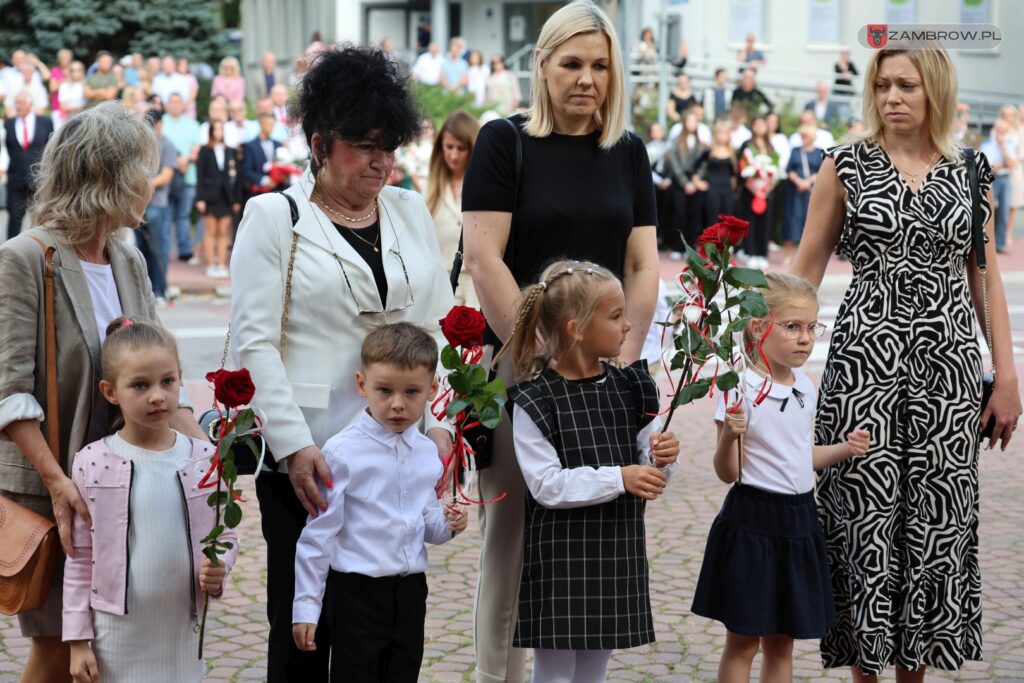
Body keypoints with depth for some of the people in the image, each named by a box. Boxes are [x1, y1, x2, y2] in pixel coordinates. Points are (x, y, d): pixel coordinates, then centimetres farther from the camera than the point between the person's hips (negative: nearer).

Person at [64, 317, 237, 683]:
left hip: (185, 634, 2)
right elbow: (80, 559, -1)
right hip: (117, 636, -2)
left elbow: (225, 534, 9)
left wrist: (217, 569, -13)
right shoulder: (92, 463, -5)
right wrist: (78, 640, -2)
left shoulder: (205, 459, -1)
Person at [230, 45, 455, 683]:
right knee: (304, 629, 3)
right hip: (309, 457, -4)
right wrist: (294, 445, -15)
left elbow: (440, 328, 12)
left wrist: (439, 423, 0)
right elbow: (255, 342, -6)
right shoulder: (273, 216, 0)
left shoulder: (411, 211, 13)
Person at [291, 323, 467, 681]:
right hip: (357, 590, -5)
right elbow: (318, 533, -9)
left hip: (410, 591, 6)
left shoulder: (427, 452, 5)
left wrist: (446, 524, -3)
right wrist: (306, 606, -9)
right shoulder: (342, 452, -12)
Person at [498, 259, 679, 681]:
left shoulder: (629, 389, 5)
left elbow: (647, 481, 9)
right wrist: (618, 478, -22)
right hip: (560, 556, -5)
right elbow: (547, 485, -18)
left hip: (618, 551, 5)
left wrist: (662, 460, -13)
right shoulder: (535, 401, -11)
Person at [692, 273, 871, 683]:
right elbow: (728, 473, -13)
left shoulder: (806, 387, 7)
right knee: (743, 641, 3)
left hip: (798, 519, 6)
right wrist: (729, 437, -31)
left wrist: (844, 449, 5)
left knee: (781, 641, 13)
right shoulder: (740, 389, -14)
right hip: (752, 521, -6)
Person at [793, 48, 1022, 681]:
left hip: (947, 362, 2)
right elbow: (807, 268, 5)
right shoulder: (845, 165, 3)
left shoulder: (970, 175, 8)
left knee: (938, 522, 4)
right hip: (865, 360, -2)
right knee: (865, 516, 0)